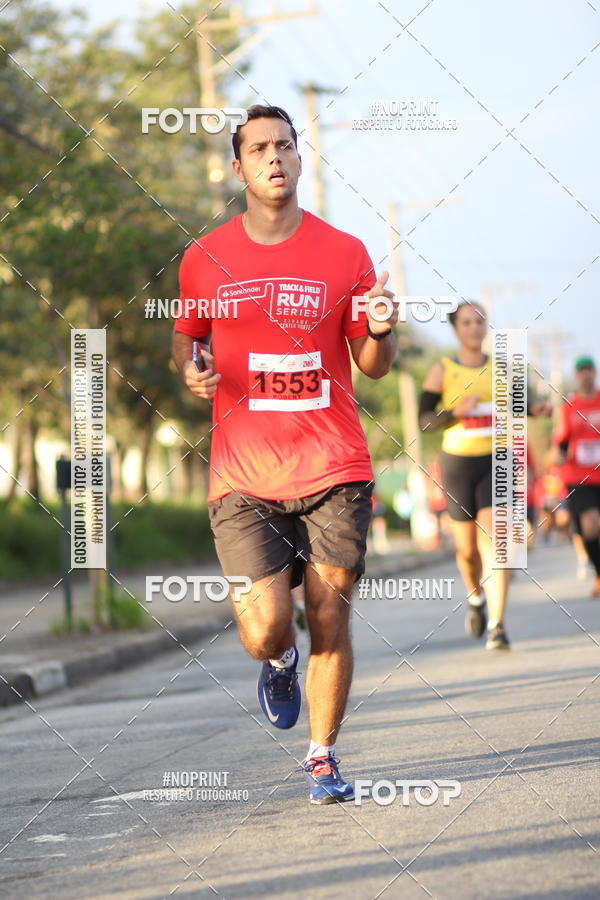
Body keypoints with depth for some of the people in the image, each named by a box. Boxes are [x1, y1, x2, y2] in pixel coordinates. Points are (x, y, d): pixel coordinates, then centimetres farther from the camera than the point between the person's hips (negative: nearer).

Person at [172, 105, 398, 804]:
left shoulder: (344, 254, 3)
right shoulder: (204, 259, 4)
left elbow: (373, 366, 9)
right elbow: (184, 335, 20)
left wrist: (380, 332, -14)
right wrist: (190, 370, -3)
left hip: (333, 469, 0)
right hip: (243, 477, 0)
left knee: (329, 617, -1)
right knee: (263, 631, -10)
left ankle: (323, 758, 17)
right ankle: (281, 662, 27)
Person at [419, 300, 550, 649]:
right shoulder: (442, 371, -2)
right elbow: (424, 421, -5)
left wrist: (534, 411, 2)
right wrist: (456, 411, -22)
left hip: (496, 463, 0)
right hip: (458, 463, 0)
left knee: (493, 539, -15)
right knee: (467, 546, 10)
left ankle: (497, 624, -20)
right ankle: (476, 597, 43)